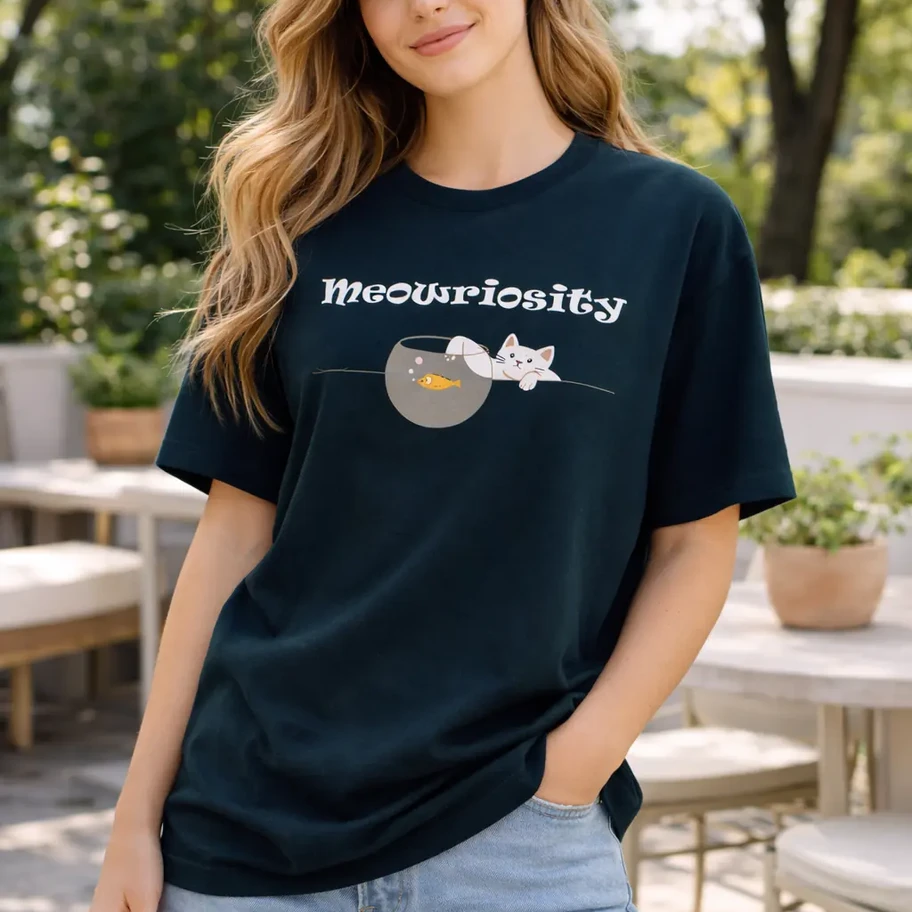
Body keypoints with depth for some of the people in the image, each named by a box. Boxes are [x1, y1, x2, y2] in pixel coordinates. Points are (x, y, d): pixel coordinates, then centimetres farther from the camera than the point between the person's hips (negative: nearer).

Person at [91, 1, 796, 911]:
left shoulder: (677, 223, -1)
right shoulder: (303, 226, 5)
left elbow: (693, 546, 1)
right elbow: (236, 527, 5)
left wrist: (575, 770, -10)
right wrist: (138, 819, 3)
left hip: (520, 834, -2)